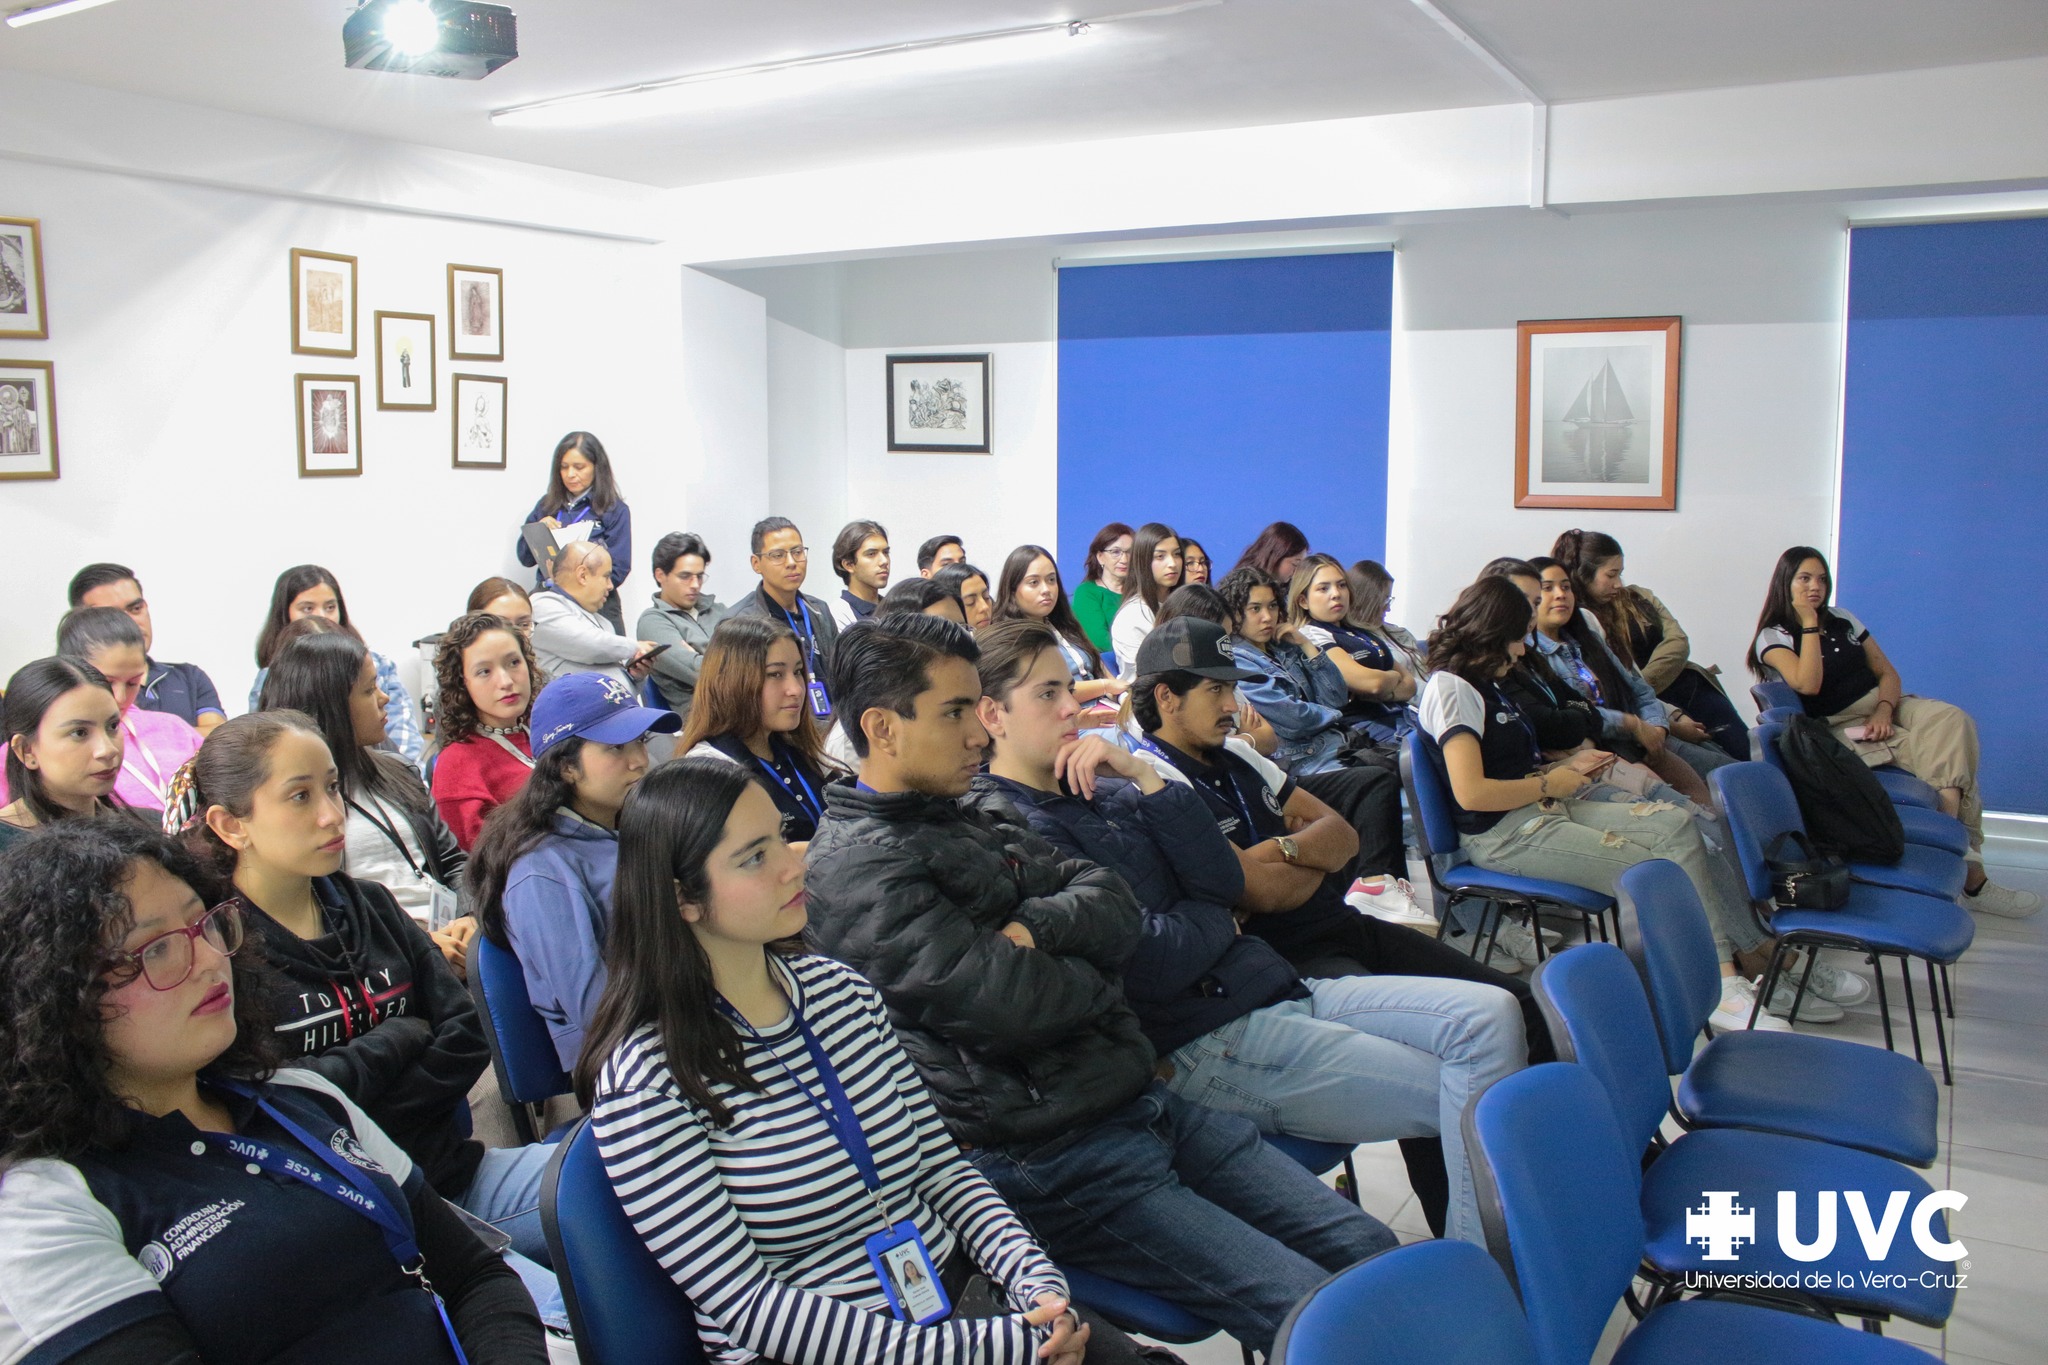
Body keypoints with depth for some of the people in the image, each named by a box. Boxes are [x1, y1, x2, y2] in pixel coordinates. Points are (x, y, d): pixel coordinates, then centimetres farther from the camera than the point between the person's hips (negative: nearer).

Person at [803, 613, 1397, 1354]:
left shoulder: (964, 820, 15)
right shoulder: (856, 870, -15)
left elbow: (1115, 904, 8)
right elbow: (1010, 1006, -23)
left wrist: (1039, 925, -14)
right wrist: (1092, 978, -2)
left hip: (1141, 1098, 9)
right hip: (1045, 1158, -9)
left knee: (1368, 1246, 5)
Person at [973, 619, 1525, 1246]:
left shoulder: (1106, 789, 15)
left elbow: (1226, 882, 4)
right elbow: (1153, 964, -18)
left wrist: (1142, 776, -4)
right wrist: (1215, 919, 2)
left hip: (1271, 989, 9)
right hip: (1203, 1043, -8)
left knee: (1488, 1012, -4)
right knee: (1467, 1092, -12)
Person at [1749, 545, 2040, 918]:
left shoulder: (1843, 621, 16)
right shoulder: (1774, 637, -1)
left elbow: (1888, 673, 12)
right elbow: (1808, 684, -18)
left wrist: (1884, 710, -9)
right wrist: (1808, 624, -12)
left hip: (1882, 706, 6)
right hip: (1840, 728, -5)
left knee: (1953, 720, -24)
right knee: (1938, 753, -26)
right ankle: (1970, 875, -20)